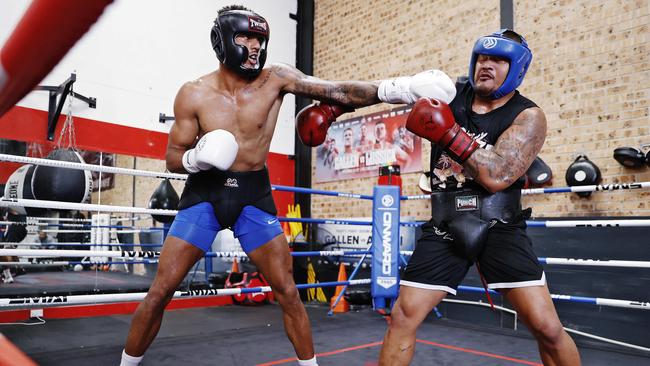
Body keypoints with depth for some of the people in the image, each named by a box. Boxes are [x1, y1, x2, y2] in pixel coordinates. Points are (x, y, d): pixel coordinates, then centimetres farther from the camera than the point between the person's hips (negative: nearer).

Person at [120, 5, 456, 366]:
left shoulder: (277, 78, -9)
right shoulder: (193, 94, -9)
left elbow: (338, 91, -19)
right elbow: (173, 158, -1)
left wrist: (396, 89, -31)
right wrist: (198, 158, -24)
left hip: (254, 194, 1)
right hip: (205, 193, 0)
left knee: (288, 291, 3)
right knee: (160, 292, 1)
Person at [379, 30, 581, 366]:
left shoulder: (528, 117, -6)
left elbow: (496, 176, -21)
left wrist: (448, 133, -24)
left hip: (499, 229, -2)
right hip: (445, 228, 2)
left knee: (547, 328, -5)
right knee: (403, 316, 1)